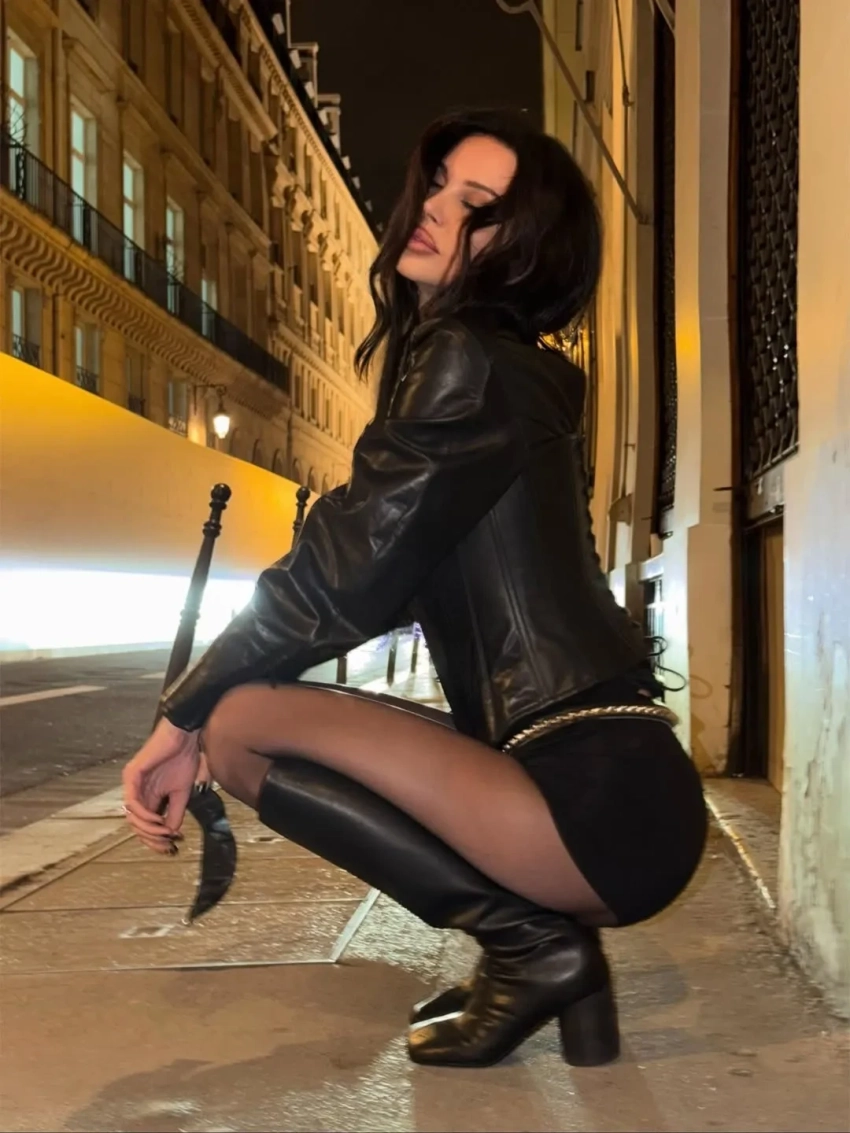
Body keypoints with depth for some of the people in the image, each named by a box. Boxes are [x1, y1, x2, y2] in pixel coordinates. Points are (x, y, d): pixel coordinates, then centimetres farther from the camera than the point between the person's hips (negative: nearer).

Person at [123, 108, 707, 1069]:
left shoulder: (471, 364, -9)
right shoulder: (507, 374, 20)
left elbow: (341, 572, -11)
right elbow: (373, 581, 20)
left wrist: (182, 713, 2)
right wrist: (202, 704, 16)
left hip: (600, 800, -10)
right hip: (592, 789, 10)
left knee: (240, 725, -13)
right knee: (242, 712, 15)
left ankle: (528, 943, -6)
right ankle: (544, 940, 8)